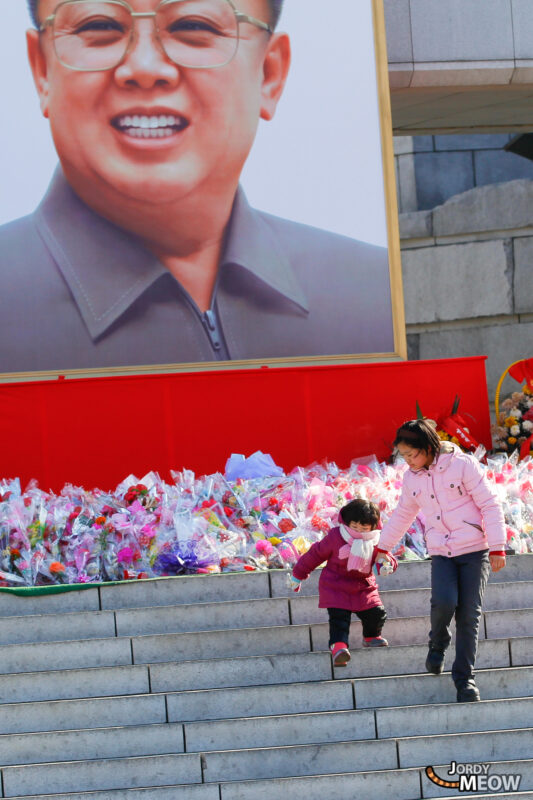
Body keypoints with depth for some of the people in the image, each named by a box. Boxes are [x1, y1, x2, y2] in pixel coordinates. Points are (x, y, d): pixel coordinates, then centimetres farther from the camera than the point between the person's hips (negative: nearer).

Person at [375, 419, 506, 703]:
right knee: (444, 602, -22)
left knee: (469, 614, -7)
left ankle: (464, 677, 4)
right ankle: (438, 643, 8)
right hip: (440, 553, 3)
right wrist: (383, 546, 34)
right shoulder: (412, 478, 7)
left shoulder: (463, 465, -8)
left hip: (474, 550, -3)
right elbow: (402, 514, 25)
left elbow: (490, 505, -6)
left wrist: (497, 548, -9)